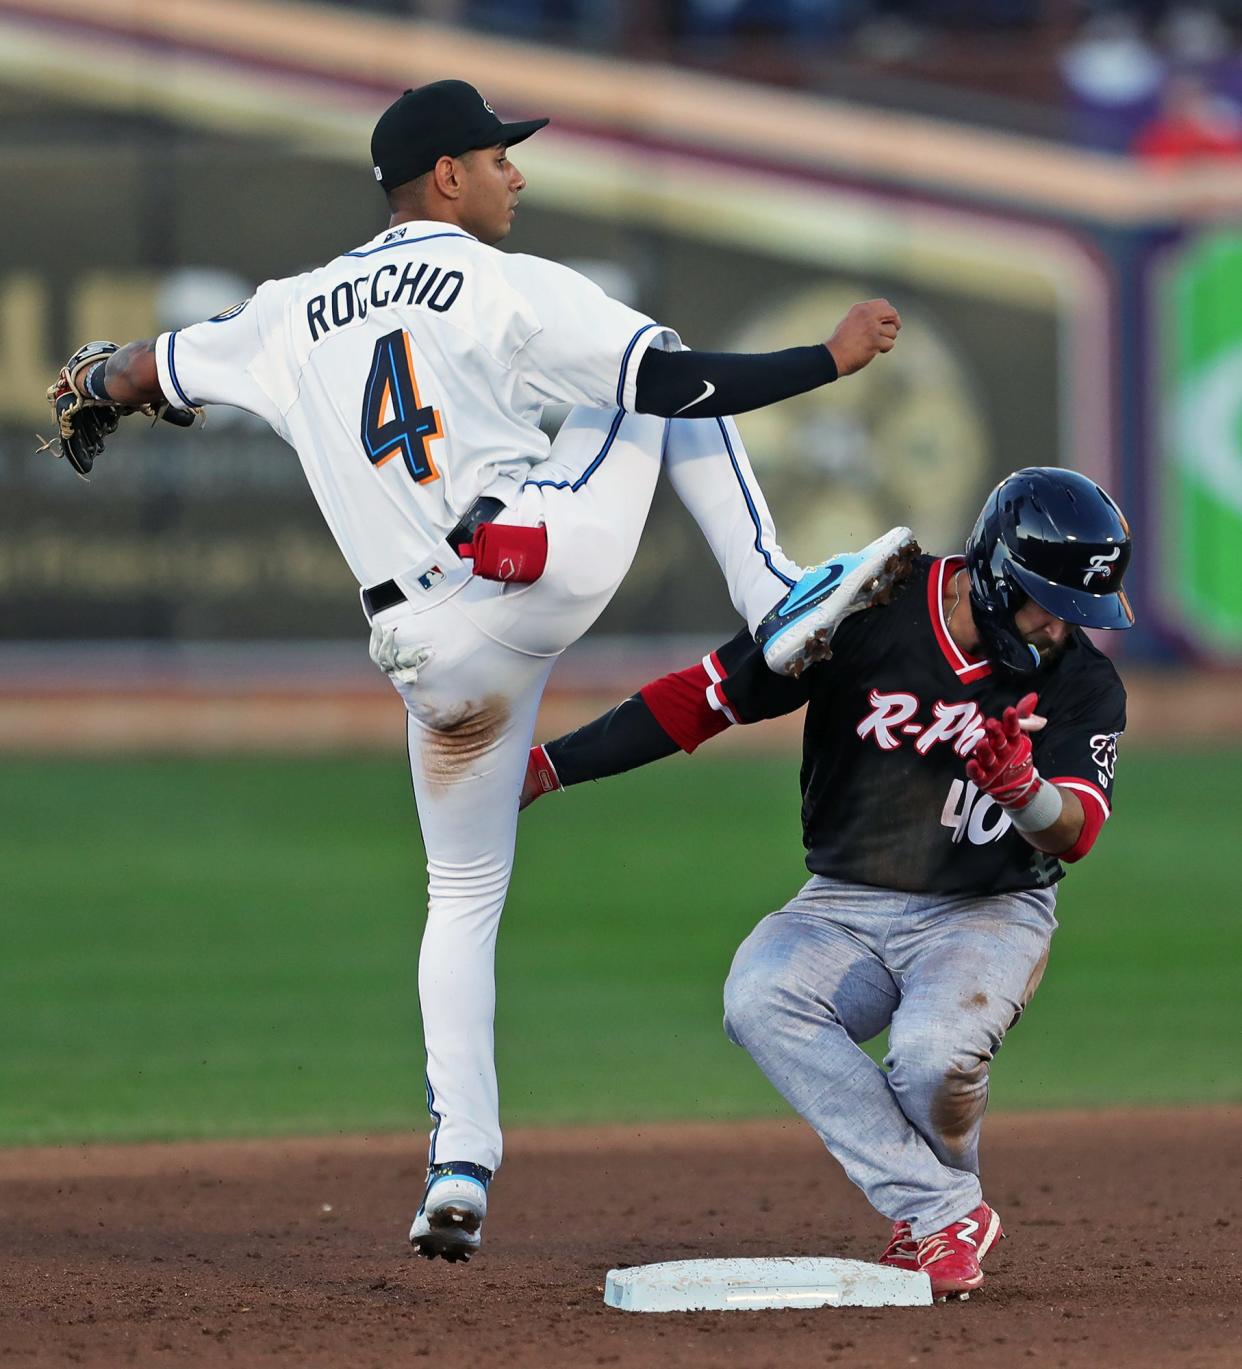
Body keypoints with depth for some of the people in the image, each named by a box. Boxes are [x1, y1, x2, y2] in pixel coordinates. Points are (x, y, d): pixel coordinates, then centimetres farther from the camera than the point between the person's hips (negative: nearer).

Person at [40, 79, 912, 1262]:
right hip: (546, 560, -5)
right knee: (673, 388, 17)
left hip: (429, 651, 5)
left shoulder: (293, 316, 15)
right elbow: (678, 381, -10)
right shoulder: (508, 288, -1)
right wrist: (834, 359, -1)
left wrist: (93, 390, 53)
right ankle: (778, 603, 3)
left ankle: (460, 1166, 7)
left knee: (462, 895, 17)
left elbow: (154, 368, 30)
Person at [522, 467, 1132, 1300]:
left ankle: (942, 1211, 2)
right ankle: (942, 1215, -27)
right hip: (844, 909, 2)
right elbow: (705, 696, -6)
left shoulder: (1084, 683, -8)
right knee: (760, 998, -31)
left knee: (933, 1055, -34)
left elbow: (1076, 833, -20)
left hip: (991, 913, -2)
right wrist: (548, 767, -9)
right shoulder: (868, 614, -10)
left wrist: (1027, 793, -44)